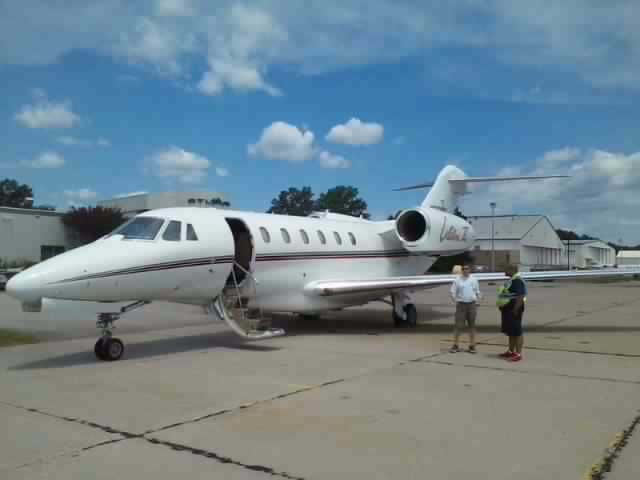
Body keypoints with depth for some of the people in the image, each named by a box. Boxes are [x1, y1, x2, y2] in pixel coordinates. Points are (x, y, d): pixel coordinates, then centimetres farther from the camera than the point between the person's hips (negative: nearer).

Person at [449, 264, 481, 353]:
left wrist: (476, 302, 2)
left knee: (472, 326, 7)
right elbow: (453, 292, 2)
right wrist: (456, 302, -8)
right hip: (461, 304, -2)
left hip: (472, 304, 2)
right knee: (458, 325, -4)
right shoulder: (457, 280, 1)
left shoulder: (474, 280, 7)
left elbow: (478, 293, 12)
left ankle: (472, 346, 15)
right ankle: (455, 345, 2)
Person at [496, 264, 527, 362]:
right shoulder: (510, 280, 16)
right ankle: (511, 351, 24)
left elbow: (520, 296, -24)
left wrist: (515, 310, -26)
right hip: (507, 309, 11)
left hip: (513, 309, -11)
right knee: (510, 331, 16)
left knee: (516, 332, -7)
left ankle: (518, 354, -5)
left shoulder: (517, 281, -17)